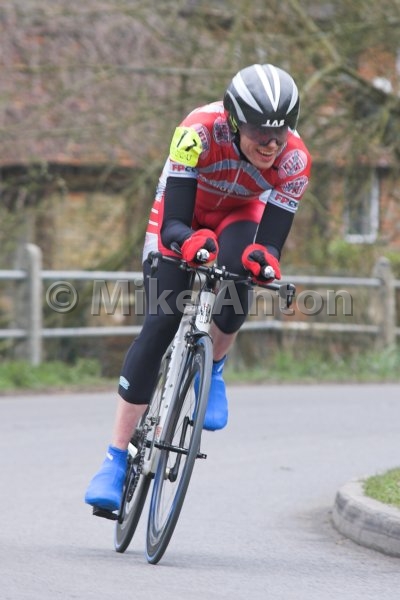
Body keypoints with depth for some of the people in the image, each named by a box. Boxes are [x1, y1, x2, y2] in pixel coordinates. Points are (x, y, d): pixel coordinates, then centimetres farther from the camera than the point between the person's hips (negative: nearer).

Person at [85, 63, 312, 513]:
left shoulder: (294, 160, -30)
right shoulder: (200, 131, -37)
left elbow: (272, 239, -31)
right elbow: (172, 225, -38)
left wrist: (264, 257, -54)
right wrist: (189, 241, -61)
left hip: (237, 220, 1)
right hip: (181, 222, -1)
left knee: (233, 297, -33)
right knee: (159, 327, -14)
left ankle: (212, 371, 0)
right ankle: (116, 459, -8)